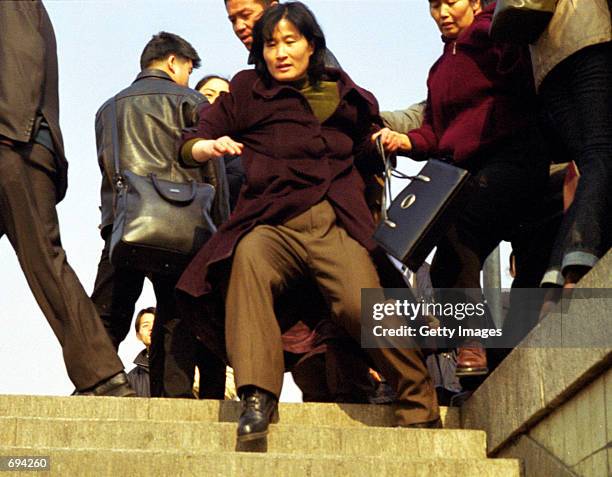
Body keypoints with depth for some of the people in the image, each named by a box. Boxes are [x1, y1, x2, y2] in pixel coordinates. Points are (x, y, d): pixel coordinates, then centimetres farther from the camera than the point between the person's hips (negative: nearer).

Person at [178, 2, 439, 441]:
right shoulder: (247, 89, 16)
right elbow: (191, 144, 12)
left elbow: (368, 150, 33)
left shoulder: (345, 95, 21)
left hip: (337, 223, 0)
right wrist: (211, 147, -11)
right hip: (273, 223, 0)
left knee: (361, 304, -27)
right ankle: (257, 397, -41)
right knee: (249, 258, -36)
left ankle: (421, 408, -8)